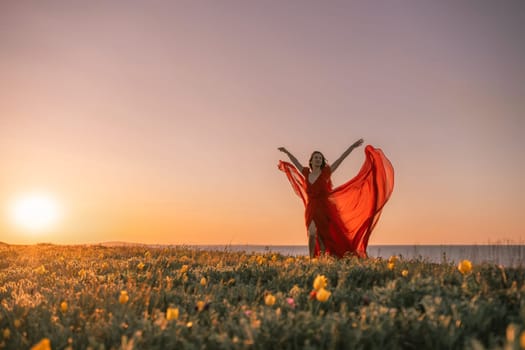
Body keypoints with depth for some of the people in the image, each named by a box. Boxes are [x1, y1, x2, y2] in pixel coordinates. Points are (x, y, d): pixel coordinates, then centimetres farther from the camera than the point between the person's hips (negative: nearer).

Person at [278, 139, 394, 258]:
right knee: (312, 234, -7)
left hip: (324, 209, -2)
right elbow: (296, 162, 23)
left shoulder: (325, 172, -1)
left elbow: (340, 159, -2)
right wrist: (286, 152, 35)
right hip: (311, 209, 2)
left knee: (322, 236, 1)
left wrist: (353, 146, -3)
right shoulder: (306, 174, 8)